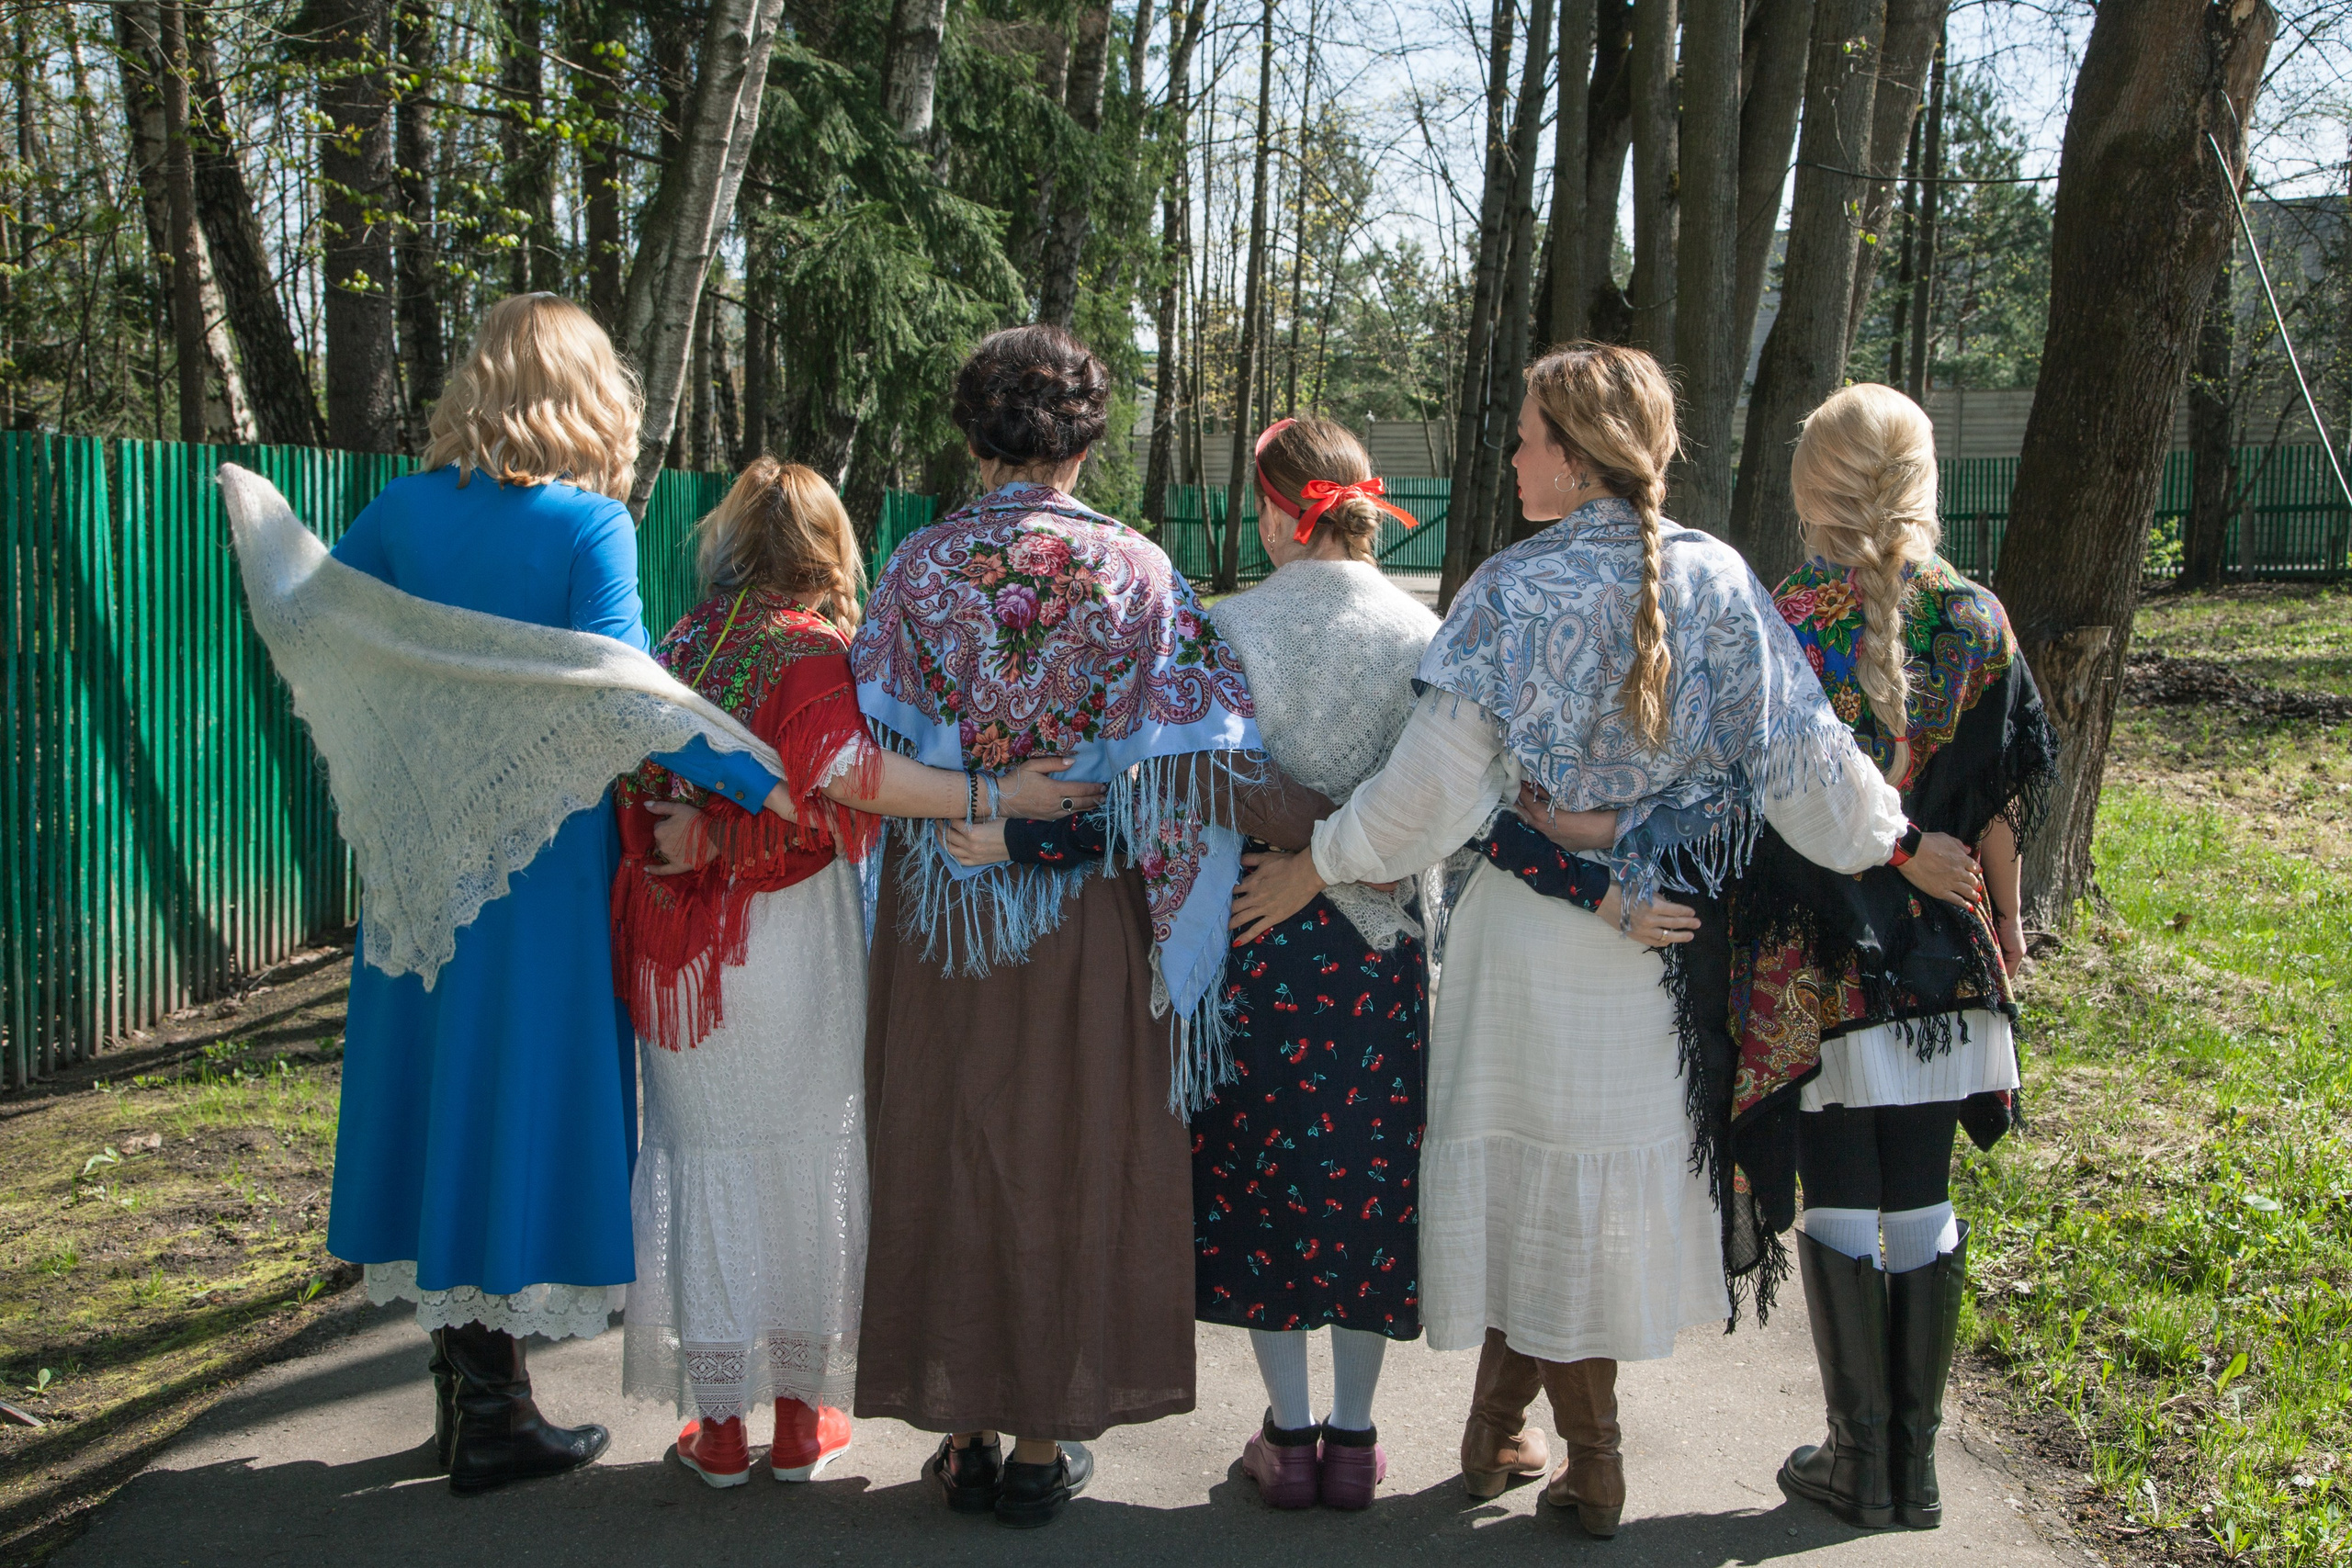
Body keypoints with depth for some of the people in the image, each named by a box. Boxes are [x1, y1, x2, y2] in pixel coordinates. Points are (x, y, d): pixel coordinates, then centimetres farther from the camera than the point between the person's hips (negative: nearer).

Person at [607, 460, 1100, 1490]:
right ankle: (801, 1414, 19)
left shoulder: (678, 649, 7)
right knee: (809, 1165, 10)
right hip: (798, 944, -4)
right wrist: (988, 795, -33)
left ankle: (716, 1423, 17)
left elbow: (640, 790, 5)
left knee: (705, 1161, 11)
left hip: (684, 955, 4)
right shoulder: (814, 652, -10)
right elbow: (847, 767, -27)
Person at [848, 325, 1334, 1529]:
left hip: (940, 913, 1)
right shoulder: (1136, 572, -6)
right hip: (1086, 923, -1)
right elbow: (1200, 757, -11)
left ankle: (960, 1431, 21)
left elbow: (866, 751, -4)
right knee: (1071, 1159, 11)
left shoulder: (919, 568, -2)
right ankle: (1044, 1440, 18)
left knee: (946, 1164, 13)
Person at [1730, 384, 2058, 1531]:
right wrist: (2003, 929, 18)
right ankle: (1916, 1464, 20)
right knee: (1922, 1201, 11)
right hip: (1940, 960, 3)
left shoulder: (1778, 626, -11)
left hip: (1812, 964, -3)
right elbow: (2002, 807, 4)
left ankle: (1860, 1461, 14)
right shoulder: (1975, 621, -1)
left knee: (1839, 1204, 6)